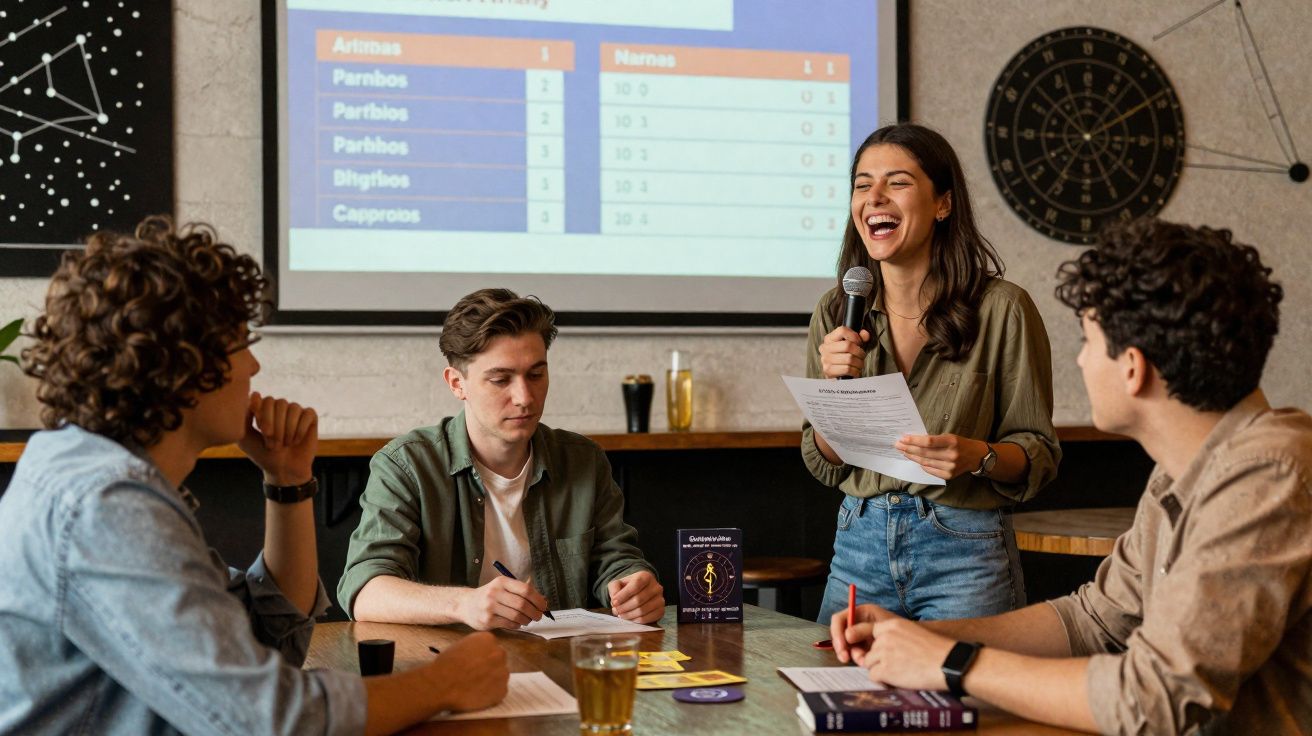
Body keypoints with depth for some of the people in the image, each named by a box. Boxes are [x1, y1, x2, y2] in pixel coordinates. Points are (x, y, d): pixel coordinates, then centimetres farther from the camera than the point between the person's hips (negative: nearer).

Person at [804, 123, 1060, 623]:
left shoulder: (1001, 309, -9)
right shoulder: (836, 313, 4)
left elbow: (1038, 453, -3)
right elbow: (824, 466, 6)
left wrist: (977, 456, -23)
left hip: (964, 549, -3)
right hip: (859, 547, 4)